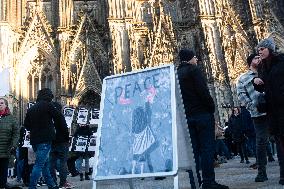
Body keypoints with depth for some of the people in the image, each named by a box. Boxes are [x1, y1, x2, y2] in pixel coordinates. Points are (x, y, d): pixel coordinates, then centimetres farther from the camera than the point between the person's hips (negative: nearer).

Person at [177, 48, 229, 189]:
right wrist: (212, 108, -5)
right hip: (202, 114, -7)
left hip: (186, 116, 7)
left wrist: (184, 112, 16)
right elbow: (203, 91, -14)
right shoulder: (193, 70, -5)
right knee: (208, 148, -4)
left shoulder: (177, 74, 15)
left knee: (193, 150, 8)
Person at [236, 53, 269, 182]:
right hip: (259, 114, -3)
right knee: (261, 142, -1)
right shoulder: (243, 78, 10)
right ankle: (261, 172, 7)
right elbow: (241, 95, 1)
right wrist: (253, 108, -9)